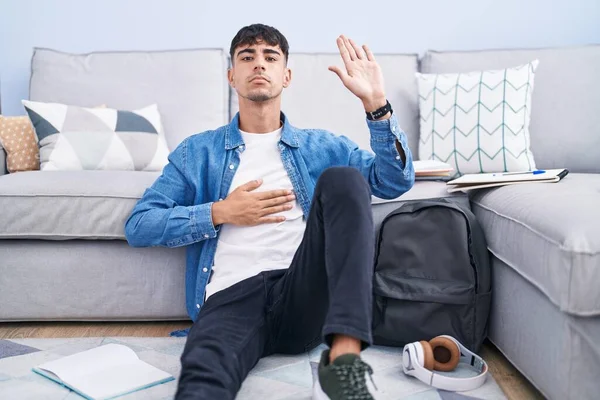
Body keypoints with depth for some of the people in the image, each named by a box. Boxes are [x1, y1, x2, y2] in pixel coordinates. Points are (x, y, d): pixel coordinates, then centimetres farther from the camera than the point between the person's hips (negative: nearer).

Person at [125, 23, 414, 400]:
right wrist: (220, 213, 1)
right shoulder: (198, 151, 20)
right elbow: (138, 226, 13)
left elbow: (397, 181, 10)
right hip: (231, 297, -3)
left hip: (305, 295, 3)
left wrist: (376, 102, -1)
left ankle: (344, 356, -34)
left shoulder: (321, 145, 23)